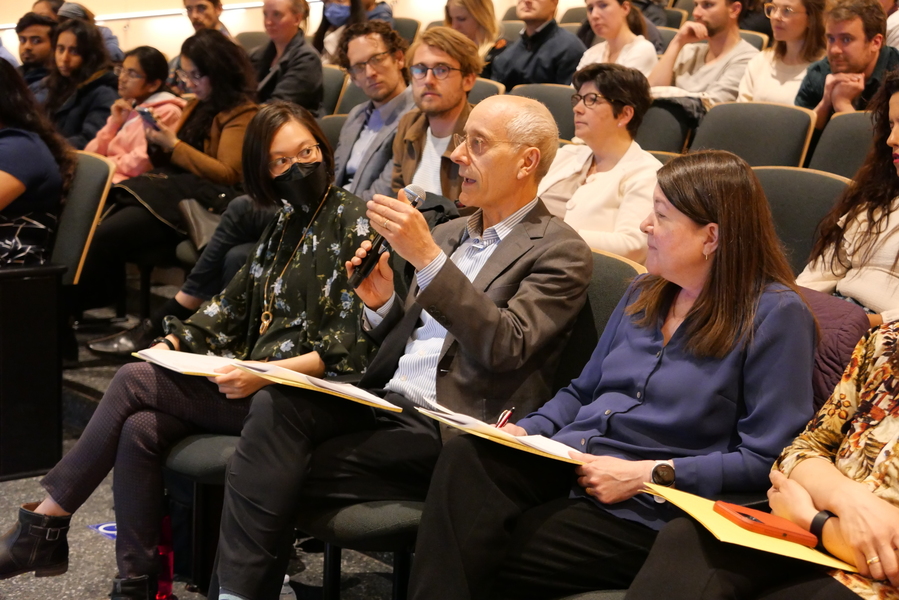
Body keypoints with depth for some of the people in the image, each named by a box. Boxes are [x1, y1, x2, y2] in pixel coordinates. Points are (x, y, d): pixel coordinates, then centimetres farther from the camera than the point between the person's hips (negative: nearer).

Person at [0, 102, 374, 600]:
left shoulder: (353, 223, -8)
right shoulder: (284, 223, 17)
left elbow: (350, 346, -14)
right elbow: (234, 302, 20)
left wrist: (264, 374, -22)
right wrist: (175, 341, 5)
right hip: (252, 381, 7)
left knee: (132, 382, -14)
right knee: (139, 431, -16)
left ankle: (43, 530, -4)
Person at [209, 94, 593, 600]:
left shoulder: (561, 251, -2)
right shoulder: (447, 234, 21)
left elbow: (506, 347, -16)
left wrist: (427, 257, -21)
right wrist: (382, 304, 2)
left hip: (446, 432, -6)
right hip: (385, 401, 7)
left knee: (282, 472, -22)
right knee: (276, 406, -22)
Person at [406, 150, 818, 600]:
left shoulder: (775, 314, -4)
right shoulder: (644, 294, 19)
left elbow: (766, 458, -11)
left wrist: (649, 474, -16)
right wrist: (526, 430, 4)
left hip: (643, 511, -6)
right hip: (562, 464, 6)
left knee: (486, 563, -26)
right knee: (464, 456, -27)